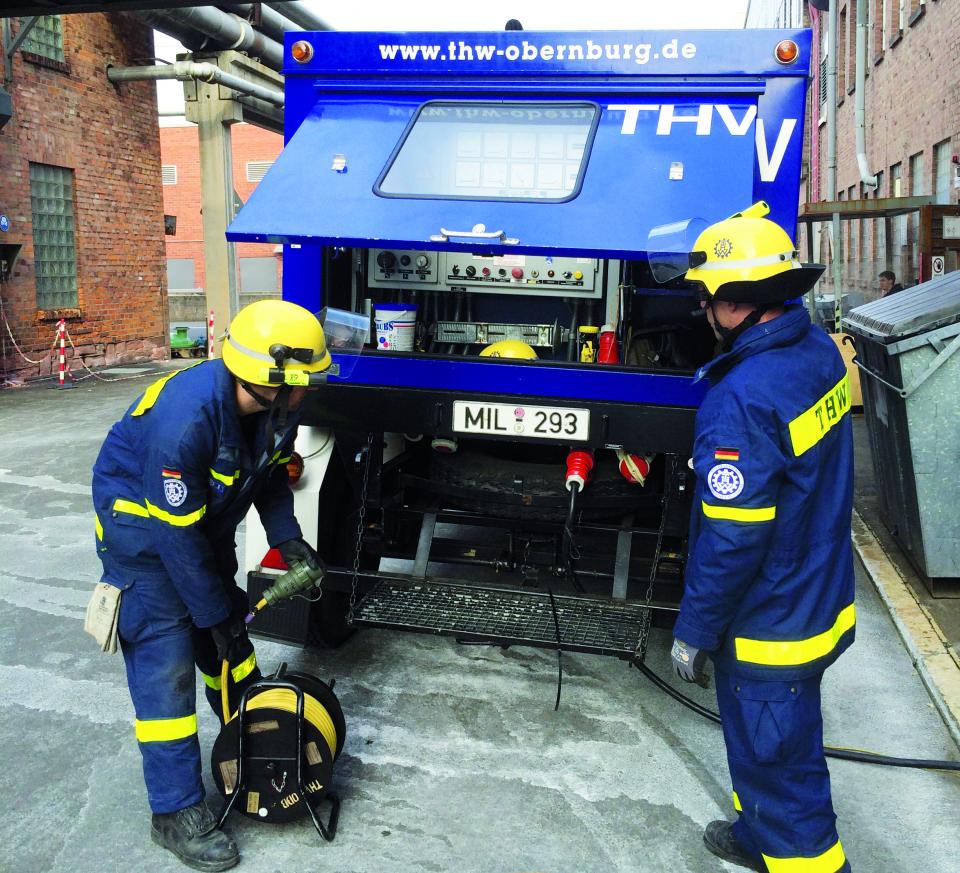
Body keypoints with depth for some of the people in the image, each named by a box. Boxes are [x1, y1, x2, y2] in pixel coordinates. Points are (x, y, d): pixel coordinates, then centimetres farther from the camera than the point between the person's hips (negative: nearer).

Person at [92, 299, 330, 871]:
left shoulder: (276, 405, -16)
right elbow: (176, 536, -30)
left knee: (225, 634, 18)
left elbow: (272, 473, 3)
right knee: (165, 661, -7)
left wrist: (287, 538, -11)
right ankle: (177, 812, 4)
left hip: (208, 518, 7)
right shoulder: (186, 417, -38)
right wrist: (218, 617, -22)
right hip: (142, 526, -7)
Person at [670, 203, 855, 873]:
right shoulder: (821, 352, -2)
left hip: (768, 630, -9)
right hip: (825, 602, 9)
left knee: (777, 761, 10)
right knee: (776, 745, 28)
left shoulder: (742, 400, -30)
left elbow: (732, 539, -27)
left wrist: (692, 631, -14)